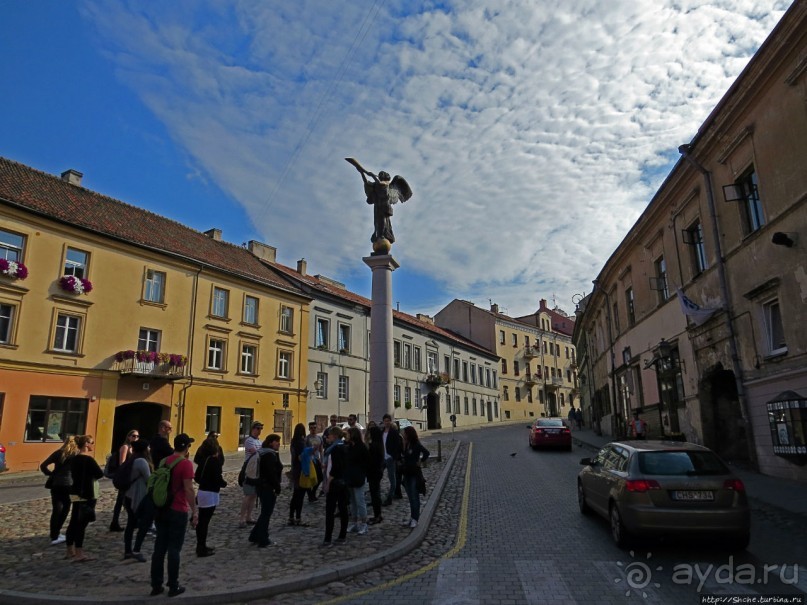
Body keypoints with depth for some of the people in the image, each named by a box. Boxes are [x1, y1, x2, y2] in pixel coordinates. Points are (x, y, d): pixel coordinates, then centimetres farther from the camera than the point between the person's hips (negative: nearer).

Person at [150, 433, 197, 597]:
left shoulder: (164, 461, 8)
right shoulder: (186, 463, -15)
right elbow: (188, 489, -18)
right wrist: (194, 511, -12)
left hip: (162, 509, 7)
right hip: (178, 511, -7)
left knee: (159, 548, 11)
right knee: (174, 549, 1)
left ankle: (156, 585, 18)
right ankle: (173, 586, 9)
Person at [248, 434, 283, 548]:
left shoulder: (262, 453, 14)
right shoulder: (271, 455, -18)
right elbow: (272, 473, -24)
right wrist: (277, 488, -17)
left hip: (261, 486, 10)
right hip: (268, 488, -10)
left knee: (265, 513, 20)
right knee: (266, 514, 0)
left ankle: (255, 536, 26)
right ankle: (263, 540, 7)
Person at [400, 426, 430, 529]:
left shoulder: (417, 445, -14)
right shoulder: (405, 445, 6)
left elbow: (426, 453, -27)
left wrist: (420, 462, -17)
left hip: (414, 474, -7)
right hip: (406, 473, 7)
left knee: (414, 497, -1)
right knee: (410, 497, 13)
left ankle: (415, 519, 7)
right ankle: (413, 518, 22)